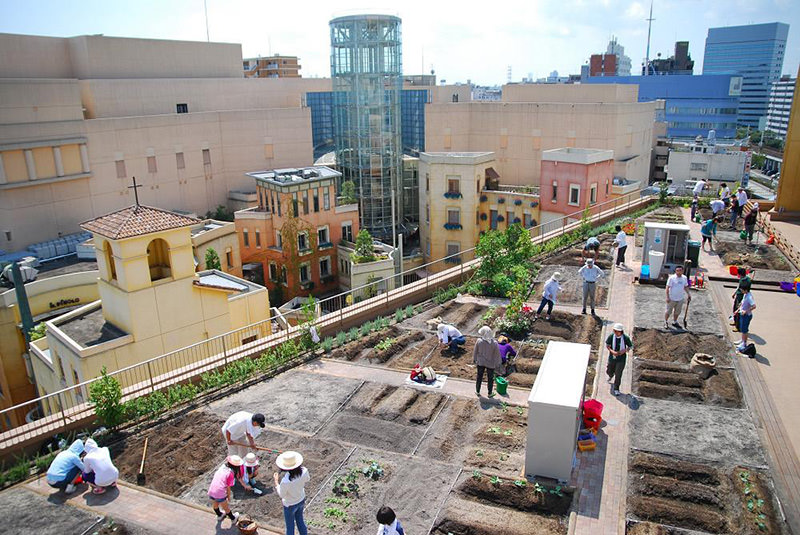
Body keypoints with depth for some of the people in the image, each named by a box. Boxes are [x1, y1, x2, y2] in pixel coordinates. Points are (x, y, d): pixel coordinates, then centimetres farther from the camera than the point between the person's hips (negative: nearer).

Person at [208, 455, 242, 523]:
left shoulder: (221, 468, 6)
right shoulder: (231, 473, -10)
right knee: (226, 508, 22)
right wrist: (229, 496, 11)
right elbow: (228, 487, -5)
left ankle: (219, 515, 59)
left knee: (215, 504, 33)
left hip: (211, 493, 5)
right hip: (220, 495, -5)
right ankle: (233, 518, 45)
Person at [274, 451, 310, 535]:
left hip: (290, 505, -4)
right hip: (301, 500, 5)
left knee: (290, 526, 23)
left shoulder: (285, 481, -41)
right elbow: (307, 479, -3)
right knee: (300, 520, 31)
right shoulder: (304, 471, -28)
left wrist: (276, 481, -11)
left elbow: (281, 495, -21)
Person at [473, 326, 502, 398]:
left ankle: (477, 392, 32)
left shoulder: (479, 341, -18)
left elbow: (475, 352, -5)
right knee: (490, 378, 16)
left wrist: (474, 360, 12)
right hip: (490, 364, -1)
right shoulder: (494, 343, -20)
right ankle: (490, 393, 30)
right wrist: (498, 364, 4)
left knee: (479, 377, 18)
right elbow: (497, 354, -11)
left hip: (480, 362, 1)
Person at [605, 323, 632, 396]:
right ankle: (611, 376, 55)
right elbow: (607, 345, -4)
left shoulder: (625, 337, -16)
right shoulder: (611, 336, -14)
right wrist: (612, 351, -22)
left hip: (621, 358, -2)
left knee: (618, 374, -4)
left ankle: (616, 389, 14)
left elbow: (631, 346, -2)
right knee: (609, 372, 16)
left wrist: (625, 350, -20)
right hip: (612, 357, 2)